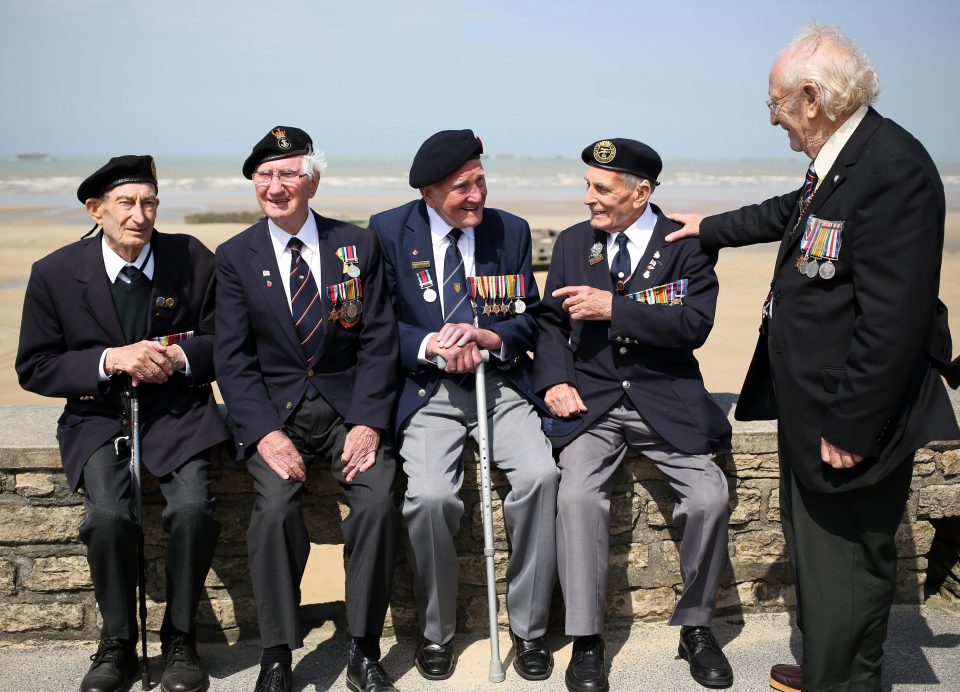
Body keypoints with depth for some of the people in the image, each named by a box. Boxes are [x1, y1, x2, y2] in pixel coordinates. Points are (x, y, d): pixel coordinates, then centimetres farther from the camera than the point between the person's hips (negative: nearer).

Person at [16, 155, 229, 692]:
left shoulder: (193, 260, -2)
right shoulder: (56, 273, -2)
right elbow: (34, 369, 0)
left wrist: (179, 357, -17)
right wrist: (109, 360, -16)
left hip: (178, 411, 0)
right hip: (98, 417, 0)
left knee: (193, 508, -26)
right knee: (108, 516, -26)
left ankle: (181, 639, -1)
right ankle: (118, 645, 0)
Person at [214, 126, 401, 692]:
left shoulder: (358, 246, 6)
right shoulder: (236, 257, 5)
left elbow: (379, 342, 1)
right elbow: (234, 358, -1)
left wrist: (368, 422, -13)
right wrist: (265, 432, -16)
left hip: (349, 408, 0)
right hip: (274, 412, 0)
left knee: (379, 502, -24)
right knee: (276, 507, -27)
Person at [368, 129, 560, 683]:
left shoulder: (512, 231, 8)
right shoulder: (389, 232, 2)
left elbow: (527, 321, 10)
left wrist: (484, 337, -12)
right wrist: (432, 345, -16)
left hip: (502, 386, 2)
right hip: (428, 391, -1)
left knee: (540, 475, -25)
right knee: (430, 496, -26)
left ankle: (529, 628, -5)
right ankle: (436, 633, 0)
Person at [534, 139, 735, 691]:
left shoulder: (688, 245, -1)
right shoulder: (573, 243, 11)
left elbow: (695, 325, -14)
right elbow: (551, 321, 14)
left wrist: (613, 307, -20)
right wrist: (555, 379, -4)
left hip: (667, 400, -1)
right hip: (591, 399, 2)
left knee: (710, 497, -21)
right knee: (578, 494, -25)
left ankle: (696, 626, 4)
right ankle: (587, 639, -10)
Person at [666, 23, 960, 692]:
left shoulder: (894, 169, -26)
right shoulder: (838, 158, 4)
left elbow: (894, 320, -28)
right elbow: (790, 212, 27)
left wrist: (851, 425, -23)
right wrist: (711, 228, 37)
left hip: (853, 418, -10)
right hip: (810, 408, 10)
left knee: (849, 565, 7)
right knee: (812, 548, 24)